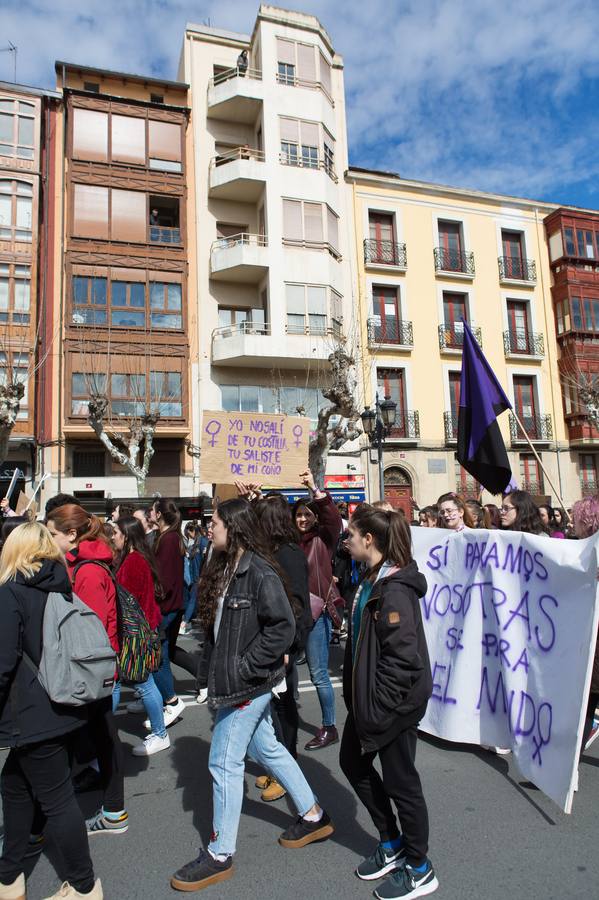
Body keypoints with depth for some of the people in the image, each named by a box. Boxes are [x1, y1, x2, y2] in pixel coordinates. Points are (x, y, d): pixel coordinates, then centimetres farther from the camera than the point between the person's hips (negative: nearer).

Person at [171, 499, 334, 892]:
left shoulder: (259, 572, -21)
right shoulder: (224, 568, 6)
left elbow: (283, 628, -24)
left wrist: (243, 667, -20)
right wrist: (215, 668, 5)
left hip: (248, 683, -9)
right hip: (232, 680, 9)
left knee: (224, 761, 3)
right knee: (266, 747, 20)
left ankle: (221, 855, 23)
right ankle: (313, 816, 38)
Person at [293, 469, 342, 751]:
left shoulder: (322, 538, -6)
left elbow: (334, 518, -21)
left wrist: (314, 489, -28)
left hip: (317, 613, -5)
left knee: (318, 674, 3)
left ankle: (329, 728, 19)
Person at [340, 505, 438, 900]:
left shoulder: (395, 590, -26)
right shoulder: (373, 580, 4)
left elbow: (402, 656, -27)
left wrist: (380, 707, -20)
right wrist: (357, 694, 16)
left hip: (395, 703, -10)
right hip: (366, 697, 10)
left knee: (400, 781, 8)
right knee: (353, 763, 21)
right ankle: (392, 844, 40)